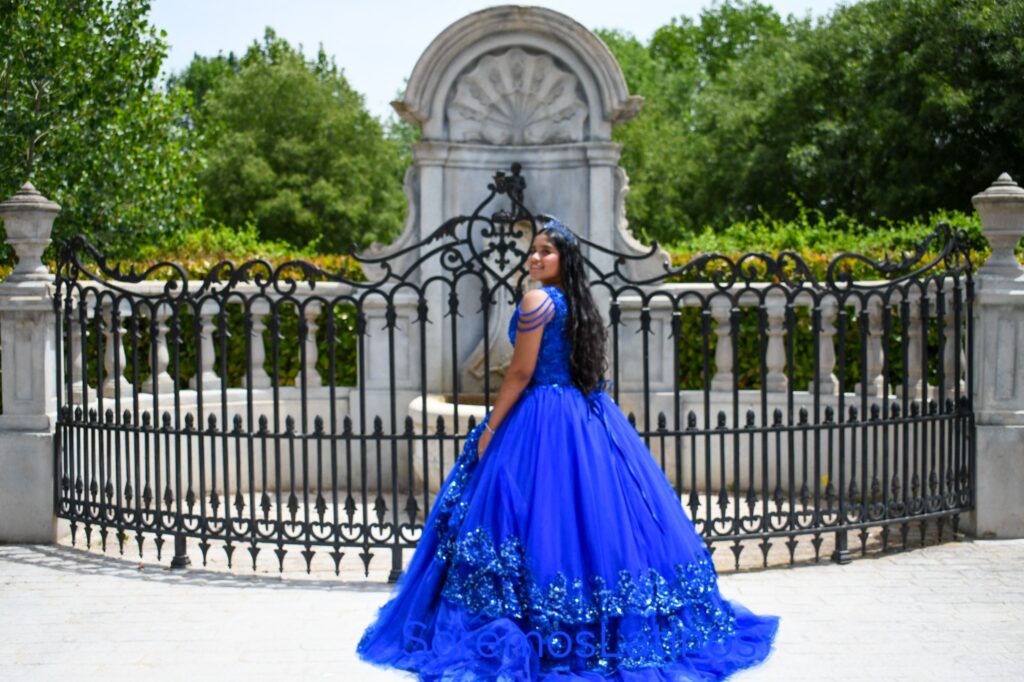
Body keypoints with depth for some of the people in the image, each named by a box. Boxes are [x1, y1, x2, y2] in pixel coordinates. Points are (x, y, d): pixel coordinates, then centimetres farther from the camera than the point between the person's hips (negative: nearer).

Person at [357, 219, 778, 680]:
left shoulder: (536, 300, -11)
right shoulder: (580, 302, 14)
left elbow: (521, 373, -14)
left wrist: (490, 428, -10)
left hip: (544, 418, -9)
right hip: (587, 417, 9)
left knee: (540, 518, -6)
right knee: (595, 512, 9)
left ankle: (544, 637, -5)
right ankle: (616, 627, 14)